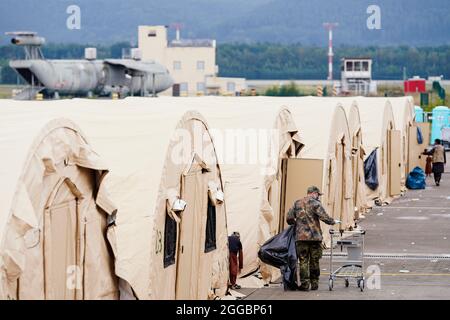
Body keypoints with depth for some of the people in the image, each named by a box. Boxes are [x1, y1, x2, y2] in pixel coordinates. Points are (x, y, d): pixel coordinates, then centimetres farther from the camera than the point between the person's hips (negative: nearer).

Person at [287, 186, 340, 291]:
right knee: (314, 261, 7)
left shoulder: (297, 203, 10)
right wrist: (333, 221, 5)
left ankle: (304, 284, -2)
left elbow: (289, 218, 9)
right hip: (315, 236, -3)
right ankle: (314, 283, 12)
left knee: (303, 261, 3)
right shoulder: (315, 203, -5)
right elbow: (324, 217, -12)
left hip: (301, 236, 3)